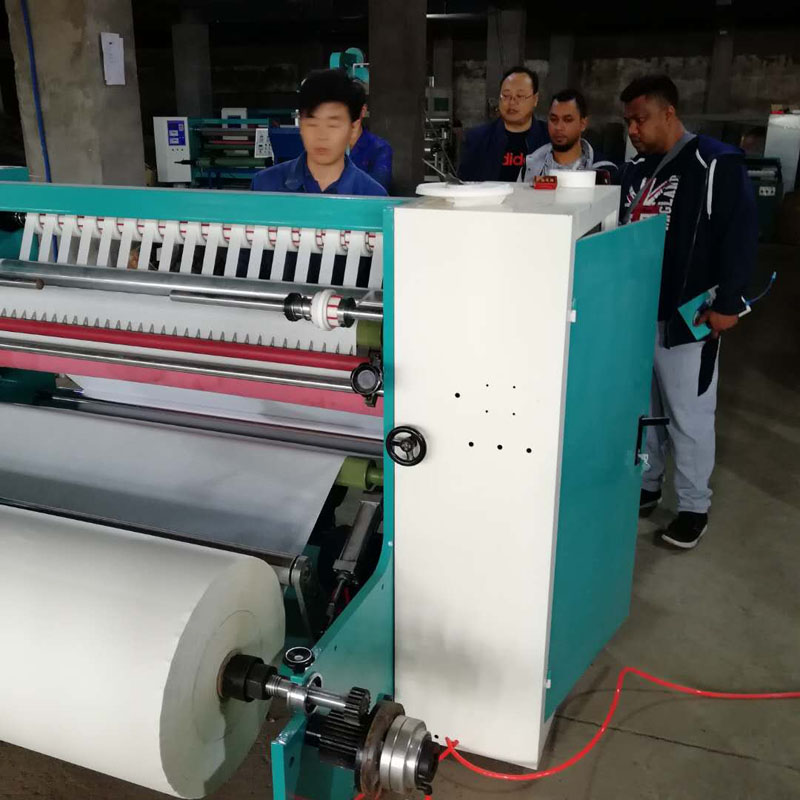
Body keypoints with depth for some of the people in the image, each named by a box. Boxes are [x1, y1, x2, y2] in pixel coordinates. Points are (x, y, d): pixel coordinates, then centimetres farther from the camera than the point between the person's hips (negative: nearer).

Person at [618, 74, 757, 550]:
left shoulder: (717, 164, -9)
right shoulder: (637, 170, 12)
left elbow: (741, 235, -13)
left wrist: (727, 303, -16)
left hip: (688, 318, -7)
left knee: (689, 416, 3)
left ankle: (695, 507, 17)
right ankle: (645, 486, 32)